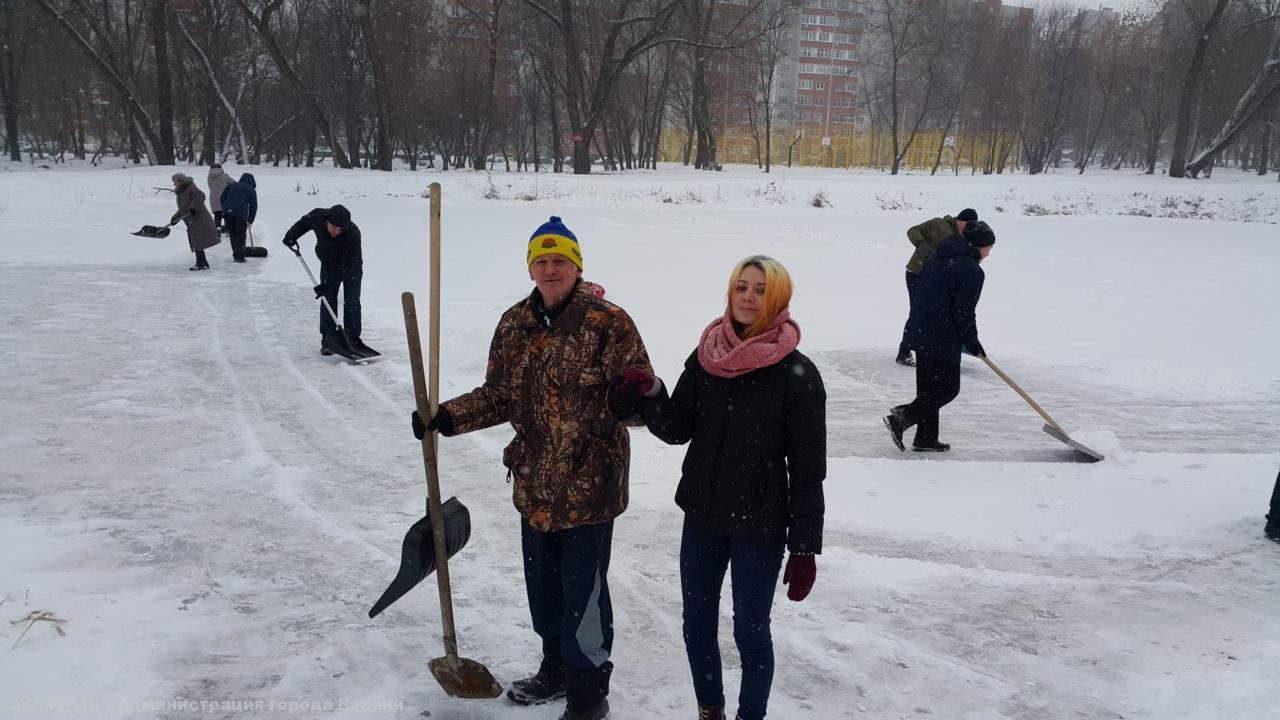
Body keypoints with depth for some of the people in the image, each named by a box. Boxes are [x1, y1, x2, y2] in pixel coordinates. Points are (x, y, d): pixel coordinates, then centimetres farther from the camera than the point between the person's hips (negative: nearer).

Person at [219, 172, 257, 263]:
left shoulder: (231, 185, 22)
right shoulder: (251, 190, 15)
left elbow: (222, 198, 16)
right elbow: (253, 206, 14)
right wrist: (250, 221, 23)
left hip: (227, 212, 3)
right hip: (241, 214, -3)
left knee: (232, 234, 16)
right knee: (240, 235, 8)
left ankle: (236, 254, 22)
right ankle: (239, 256, 8)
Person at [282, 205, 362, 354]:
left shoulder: (353, 234, -39)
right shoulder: (318, 216, -27)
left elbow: (348, 266, -36)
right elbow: (303, 223, 0)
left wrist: (327, 285, -37)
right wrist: (291, 236, -6)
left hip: (351, 268, -3)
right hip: (328, 265, 3)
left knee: (352, 302, -8)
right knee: (328, 301, -4)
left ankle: (352, 340, -1)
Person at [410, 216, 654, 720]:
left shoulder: (608, 322, -13)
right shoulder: (514, 325, 5)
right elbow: (499, 396, 12)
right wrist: (448, 418, 0)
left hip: (589, 486, -6)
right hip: (535, 485, 6)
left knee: (582, 590, 3)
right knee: (542, 584, 19)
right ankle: (556, 668, 42)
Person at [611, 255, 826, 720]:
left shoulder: (797, 375, -13)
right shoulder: (704, 358, -1)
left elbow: (808, 469, -11)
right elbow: (678, 429, 3)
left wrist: (804, 547, -11)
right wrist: (649, 395, -17)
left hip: (760, 527, -4)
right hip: (701, 518, 4)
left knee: (750, 631, 10)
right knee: (697, 627, 18)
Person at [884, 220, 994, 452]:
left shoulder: (938, 260, 13)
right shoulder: (972, 271, -13)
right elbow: (964, 312, -17)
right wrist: (974, 345, -4)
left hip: (919, 333, 9)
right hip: (942, 340, -9)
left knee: (929, 388, 16)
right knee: (947, 389, 3)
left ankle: (926, 439, 20)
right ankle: (901, 417, -10)